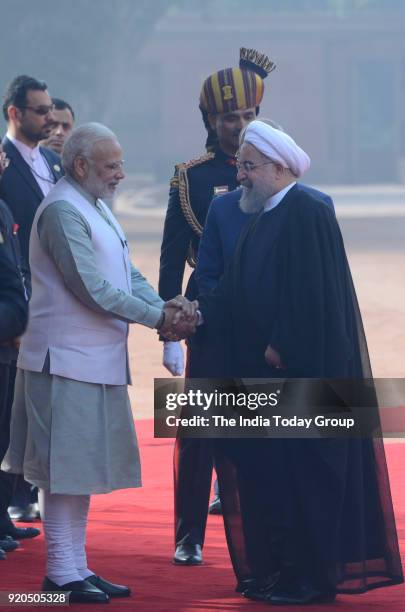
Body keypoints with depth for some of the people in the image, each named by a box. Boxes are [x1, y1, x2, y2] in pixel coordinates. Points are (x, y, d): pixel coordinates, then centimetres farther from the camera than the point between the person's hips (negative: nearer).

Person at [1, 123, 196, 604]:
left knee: (82, 468, 12)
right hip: (66, 359, -10)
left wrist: (164, 309, -5)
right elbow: (91, 288, -21)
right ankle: (60, 572, 0)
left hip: (98, 360, 10)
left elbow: (127, 274, 13)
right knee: (63, 468, -4)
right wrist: (157, 318, -15)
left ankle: (77, 566, 18)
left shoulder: (97, 208, 16)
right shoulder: (62, 211, -16)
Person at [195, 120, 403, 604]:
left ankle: (313, 576, 2)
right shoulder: (261, 220, 15)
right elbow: (235, 291, 12)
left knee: (305, 471, -4)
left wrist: (282, 346, -19)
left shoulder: (307, 214, -14)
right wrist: (200, 313, -4)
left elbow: (310, 292, -20)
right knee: (269, 468, 10)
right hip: (266, 367, 9)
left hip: (302, 368, -9)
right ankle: (279, 568, 16)